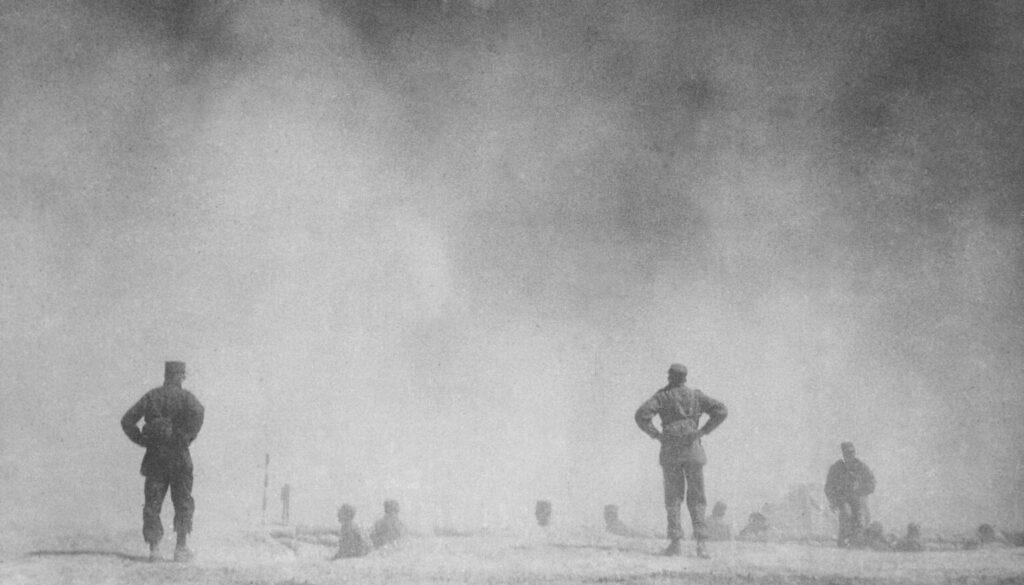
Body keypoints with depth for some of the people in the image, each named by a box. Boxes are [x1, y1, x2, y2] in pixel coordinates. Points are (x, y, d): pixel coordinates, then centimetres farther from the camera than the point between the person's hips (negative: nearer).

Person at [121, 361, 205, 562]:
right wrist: (188, 438, -12)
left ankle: (154, 548, -3)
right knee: (183, 503, 7)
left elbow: (127, 420, 3)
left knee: (152, 504, 6)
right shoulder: (185, 396, -1)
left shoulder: (151, 396, 9)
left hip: (154, 457, 2)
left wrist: (142, 441, 7)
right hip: (178, 456, -2)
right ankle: (182, 547, 0)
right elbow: (197, 412, -24)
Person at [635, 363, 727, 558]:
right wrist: (703, 431, 1)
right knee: (696, 497, 5)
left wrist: (656, 435, -2)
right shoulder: (696, 395, 7)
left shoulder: (662, 396, 1)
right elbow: (721, 410, -3)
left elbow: (642, 415, -12)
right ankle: (701, 541, -9)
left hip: (670, 451, -1)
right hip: (692, 450, 1)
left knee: (673, 497, 6)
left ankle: (675, 542, -1)